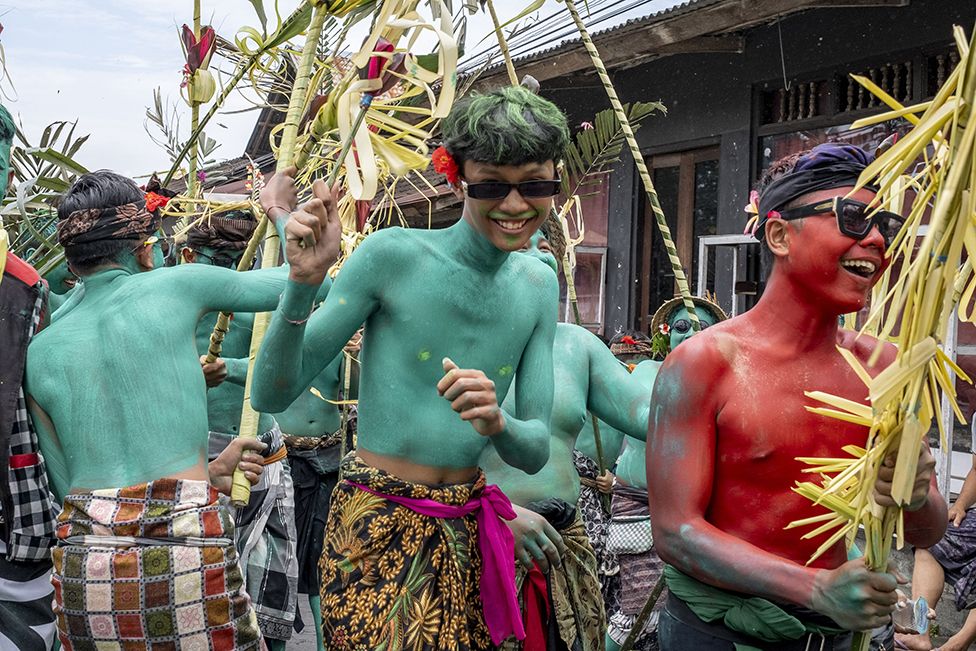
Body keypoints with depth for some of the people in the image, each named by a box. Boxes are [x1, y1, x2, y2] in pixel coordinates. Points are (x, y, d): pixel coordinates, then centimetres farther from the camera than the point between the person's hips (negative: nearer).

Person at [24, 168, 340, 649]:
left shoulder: (40, 352, 10)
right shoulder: (176, 285, 1)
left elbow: (68, 485, 13)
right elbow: (292, 283, 13)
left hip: (78, 564, 4)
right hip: (186, 551, -4)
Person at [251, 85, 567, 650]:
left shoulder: (538, 285, 4)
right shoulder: (394, 255, -13)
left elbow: (536, 452, 4)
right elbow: (273, 396, -12)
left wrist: (497, 424, -19)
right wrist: (302, 286, -27)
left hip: (469, 529, 5)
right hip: (377, 524, -5)